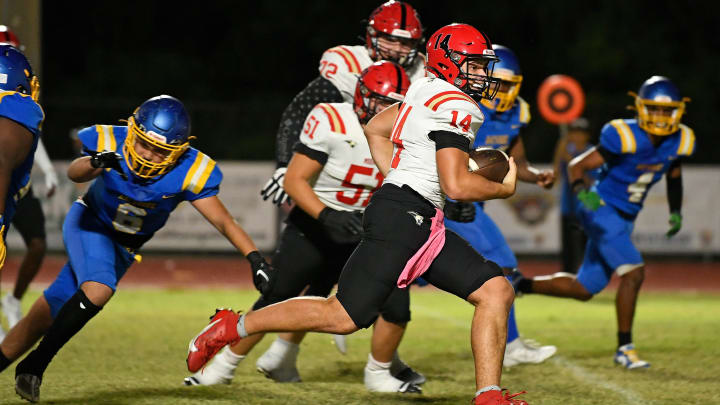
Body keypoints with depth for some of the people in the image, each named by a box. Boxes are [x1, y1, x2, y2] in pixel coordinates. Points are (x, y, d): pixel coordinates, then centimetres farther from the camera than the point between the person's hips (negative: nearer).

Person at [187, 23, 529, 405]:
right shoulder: (455, 108, -14)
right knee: (343, 316, -6)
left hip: (422, 225, 10)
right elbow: (457, 185, -21)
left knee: (496, 292, 1)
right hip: (401, 219, -10)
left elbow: (374, 129, 26)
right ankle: (233, 327, 6)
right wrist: (503, 188, -3)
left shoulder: (427, 91, 15)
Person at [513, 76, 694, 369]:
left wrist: (676, 211, 9)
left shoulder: (679, 142, -3)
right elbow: (577, 166, -17)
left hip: (625, 218, 8)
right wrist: (581, 190, -37)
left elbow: (674, 176, 19)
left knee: (583, 289, 12)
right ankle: (624, 348, -9)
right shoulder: (624, 137, -22)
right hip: (602, 210, -8)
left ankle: (519, 285, 30)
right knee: (634, 273, -21)